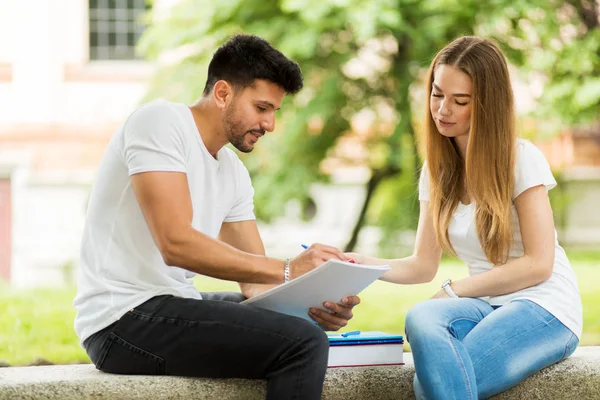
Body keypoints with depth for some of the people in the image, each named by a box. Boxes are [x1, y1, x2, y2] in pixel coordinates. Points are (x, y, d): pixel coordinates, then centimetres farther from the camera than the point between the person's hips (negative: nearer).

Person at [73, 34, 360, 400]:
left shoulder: (235, 174, 13)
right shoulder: (160, 121, -12)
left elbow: (256, 277, 10)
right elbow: (176, 243, -23)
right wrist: (287, 270, -23)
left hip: (171, 304, 9)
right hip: (123, 319, -9)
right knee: (303, 342, -21)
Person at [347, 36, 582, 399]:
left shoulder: (522, 159, -6)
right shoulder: (437, 170, 12)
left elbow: (538, 264, -9)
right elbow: (424, 265, 11)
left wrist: (454, 291, -12)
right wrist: (365, 264, -8)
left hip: (544, 306, -5)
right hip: (485, 305, 5)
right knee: (421, 319, -34)